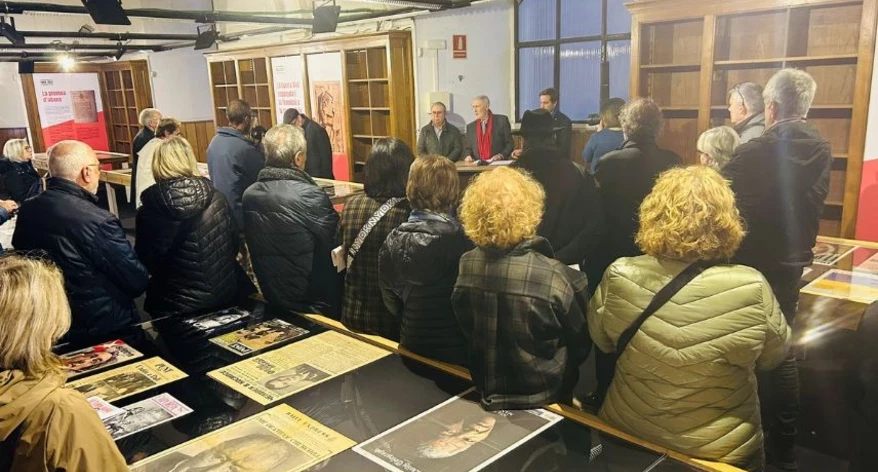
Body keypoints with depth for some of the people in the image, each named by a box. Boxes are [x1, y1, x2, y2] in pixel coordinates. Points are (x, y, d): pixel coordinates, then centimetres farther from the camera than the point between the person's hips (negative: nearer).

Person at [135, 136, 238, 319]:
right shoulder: (217, 199, -7)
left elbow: (145, 262, -5)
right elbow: (234, 246, 3)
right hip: (224, 297, 2)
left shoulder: (150, 210, -13)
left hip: (175, 306, -2)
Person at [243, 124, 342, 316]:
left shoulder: (249, 195, -4)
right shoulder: (312, 196, -23)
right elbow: (337, 247, -13)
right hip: (316, 300, -6)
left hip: (272, 297, 6)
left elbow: (255, 247, 7)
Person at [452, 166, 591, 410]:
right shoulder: (555, 277, -31)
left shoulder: (464, 266, -18)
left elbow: (465, 335, -1)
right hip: (540, 401, -3)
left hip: (484, 395, 3)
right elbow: (581, 345, -12)